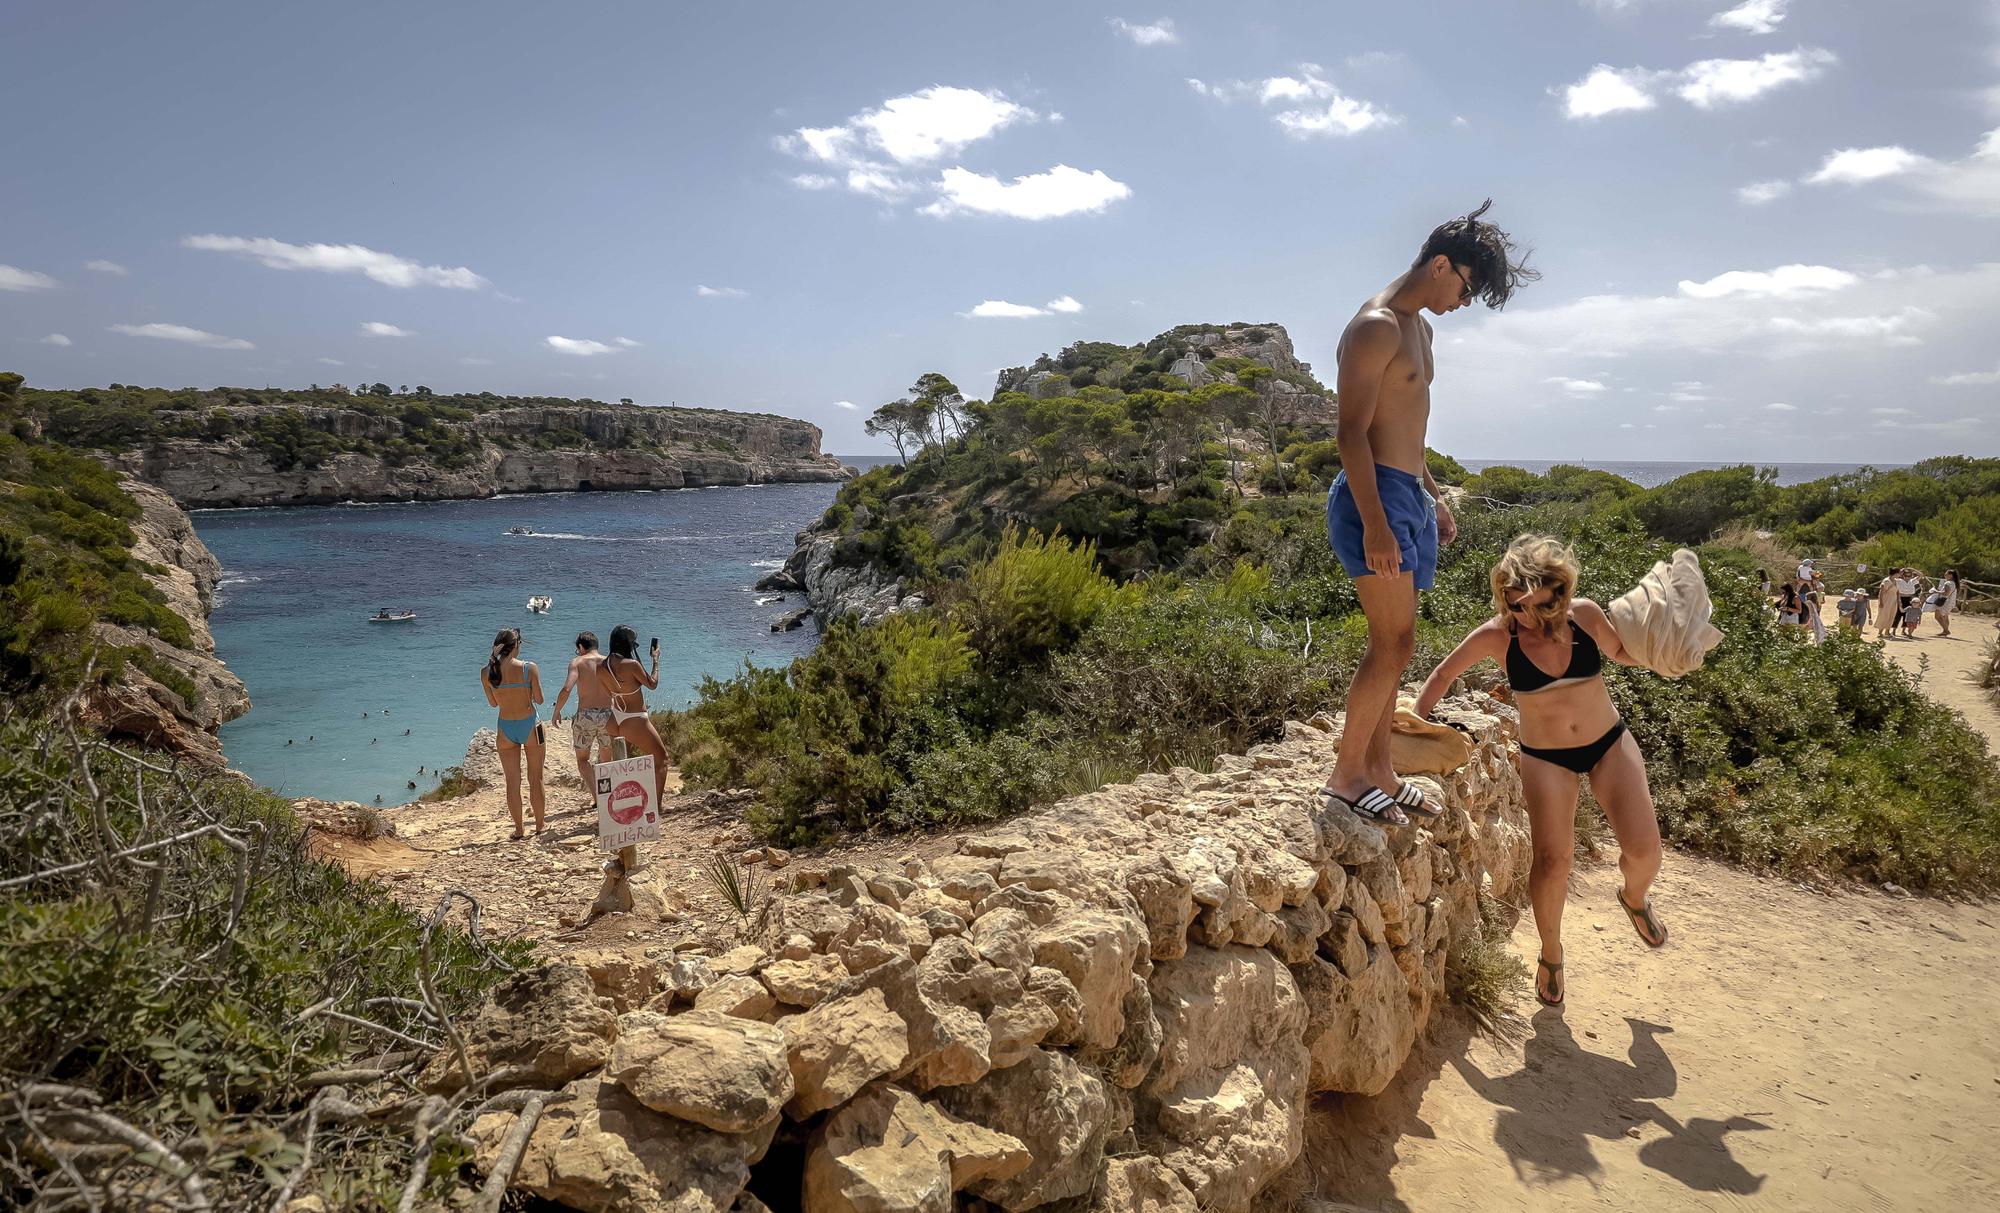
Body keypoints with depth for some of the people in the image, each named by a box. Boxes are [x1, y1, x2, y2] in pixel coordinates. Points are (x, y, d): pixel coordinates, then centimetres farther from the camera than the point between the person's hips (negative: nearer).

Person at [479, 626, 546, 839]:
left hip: (506, 728, 2)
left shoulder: (487, 671, -5)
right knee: (535, 779, 12)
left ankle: (519, 829, 16)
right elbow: (539, 699, -6)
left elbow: (493, 703, 5)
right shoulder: (529, 668, -12)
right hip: (530, 725, -2)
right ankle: (539, 825, 20)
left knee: (512, 782, 11)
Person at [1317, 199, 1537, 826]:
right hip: (1374, 495, -10)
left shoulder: (1420, 328, 20)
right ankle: (1347, 774, 2)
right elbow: (1353, 432, -19)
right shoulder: (1376, 327, -12)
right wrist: (1375, 526, -24)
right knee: (1395, 644, -10)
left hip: (1410, 496, 10)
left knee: (1391, 645, 11)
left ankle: (1378, 771, 19)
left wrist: (1433, 497, 27)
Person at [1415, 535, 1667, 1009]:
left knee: (1644, 849, -10)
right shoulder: (1498, 636, -17)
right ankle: (1551, 956, 16)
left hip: (1609, 743, 2)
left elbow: (1623, 653, 7)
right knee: (1552, 859, -10)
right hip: (1546, 757, -1)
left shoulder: (1584, 615, -14)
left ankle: (1635, 898, 29)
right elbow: (1444, 674, -3)